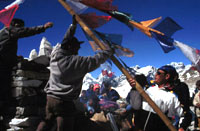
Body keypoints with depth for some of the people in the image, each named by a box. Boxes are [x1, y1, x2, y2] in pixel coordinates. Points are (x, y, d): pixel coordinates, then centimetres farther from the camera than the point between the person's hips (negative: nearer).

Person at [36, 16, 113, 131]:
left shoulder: (55, 54, 3)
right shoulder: (75, 62, -18)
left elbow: (66, 40, 18)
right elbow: (95, 61, -14)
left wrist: (74, 25, 25)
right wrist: (110, 52, 2)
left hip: (50, 98, 8)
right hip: (64, 102, -8)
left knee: (47, 122, 25)